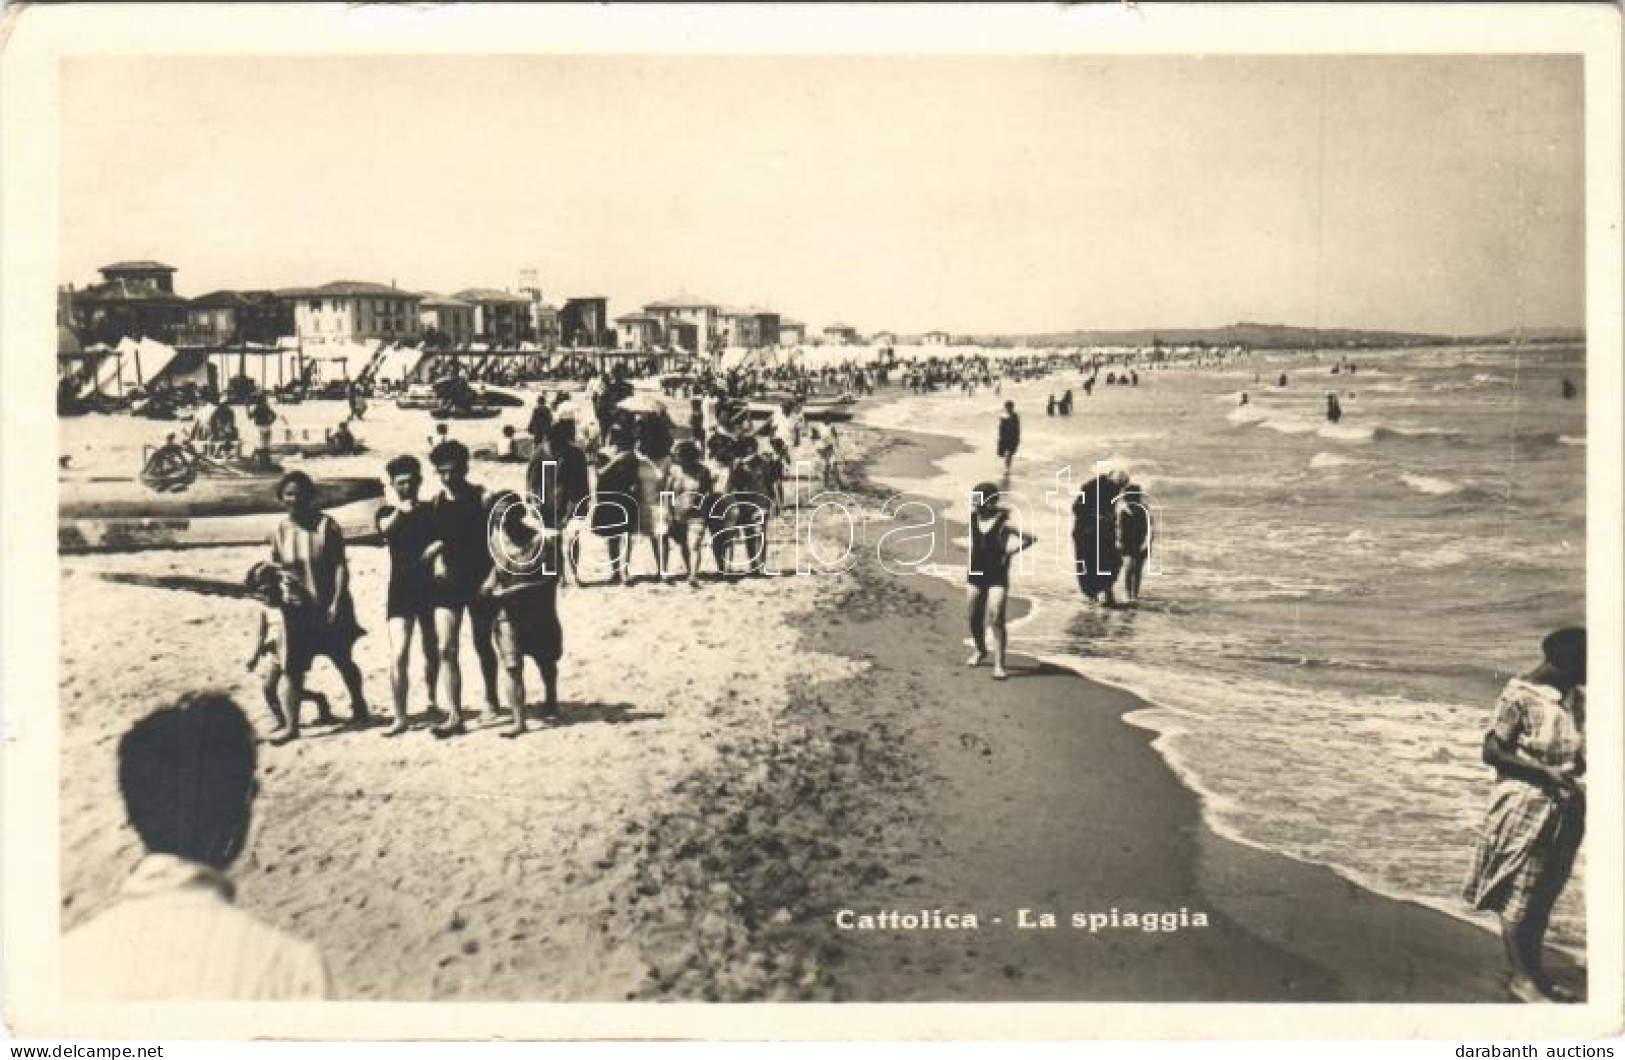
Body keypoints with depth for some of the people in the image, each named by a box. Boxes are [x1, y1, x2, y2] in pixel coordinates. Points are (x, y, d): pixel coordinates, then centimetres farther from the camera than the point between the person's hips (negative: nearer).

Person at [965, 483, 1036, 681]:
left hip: (997, 577, -5)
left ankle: (999, 664, -9)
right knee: (974, 618, 15)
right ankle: (980, 650, 41)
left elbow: (1029, 538, -17)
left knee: (995, 619, -13)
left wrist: (1009, 551, -15)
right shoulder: (973, 517, -1)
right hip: (975, 574, 5)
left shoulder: (1003, 522, -16)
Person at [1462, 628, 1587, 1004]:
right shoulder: (1519, 696, -14)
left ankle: (1534, 969, 27)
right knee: (1519, 894, 1)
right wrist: (1545, 772, -21)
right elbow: (1492, 751, -14)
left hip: (1565, 808, 7)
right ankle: (1520, 976, 11)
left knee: (1545, 894, 15)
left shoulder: (1576, 695, 5)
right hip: (1525, 807, -7)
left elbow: (1581, 749, 16)